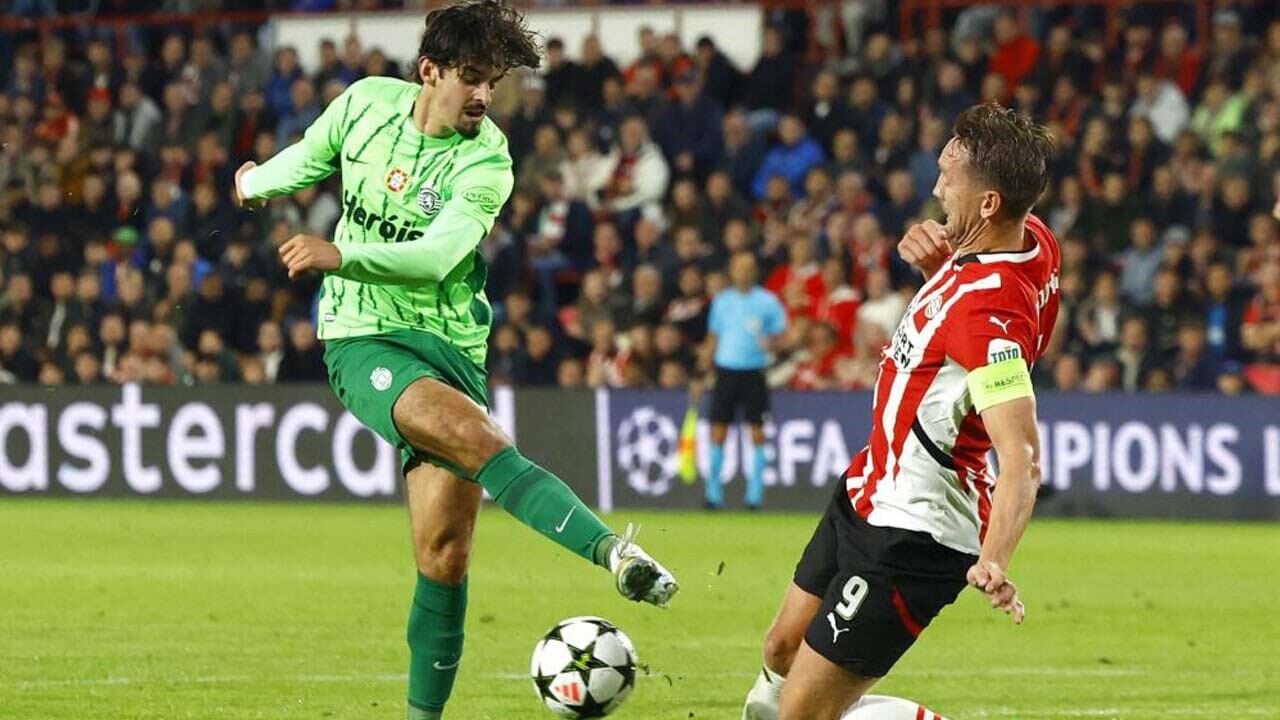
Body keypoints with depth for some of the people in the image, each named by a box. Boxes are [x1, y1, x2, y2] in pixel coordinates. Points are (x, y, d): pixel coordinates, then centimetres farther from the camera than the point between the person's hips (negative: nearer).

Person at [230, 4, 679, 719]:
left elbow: (438, 256, -22)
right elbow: (311, 157, 22)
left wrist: (341, 255, -34)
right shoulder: (367, 102, -1)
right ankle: (610, 548, -47)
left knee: (445, 551, -3)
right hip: (362, 338, -1)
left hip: (452, 343, 1)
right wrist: (257, 182, 39)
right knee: (471, 431, -31)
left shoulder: (486, 161, -8)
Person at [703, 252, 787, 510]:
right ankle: (714, 493, 7)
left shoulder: (767, 302, 1)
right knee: (718, 431, -1)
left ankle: (755, 494, 4)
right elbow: (714, 335, 16)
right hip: (726, 370, 2)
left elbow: (780, 332, 3)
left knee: (757, 431, -2)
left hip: (754, 371, -2)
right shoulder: (722, 301, 10)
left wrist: (770, 341, -20)